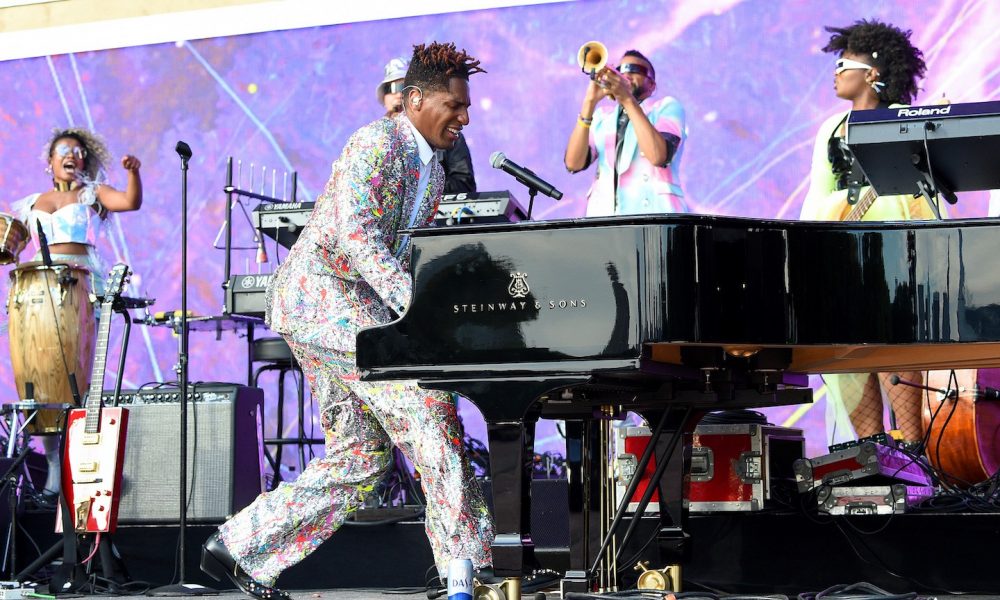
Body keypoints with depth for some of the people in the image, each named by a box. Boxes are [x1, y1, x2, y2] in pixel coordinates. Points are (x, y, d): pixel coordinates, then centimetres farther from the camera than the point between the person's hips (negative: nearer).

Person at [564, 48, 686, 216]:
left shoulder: (667, 107, 12)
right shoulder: (602, 116, 20)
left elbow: (659, 156, -9)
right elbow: (573, 164, 3)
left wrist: (628, 99, -10)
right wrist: (590, 102, -5)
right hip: (603, 215, 3)